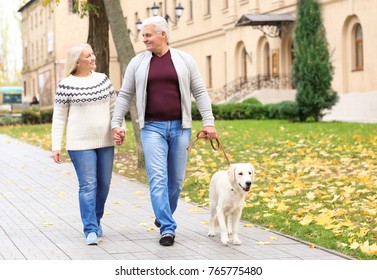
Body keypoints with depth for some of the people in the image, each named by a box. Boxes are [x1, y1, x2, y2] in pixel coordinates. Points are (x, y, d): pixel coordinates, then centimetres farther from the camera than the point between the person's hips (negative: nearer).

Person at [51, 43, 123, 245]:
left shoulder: (103, 79, 7)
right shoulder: (66, 85, -6)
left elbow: (114, 107, 12)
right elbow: (59, 117, -2)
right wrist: (56, 146, -6)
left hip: (105, 141, 5)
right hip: (80, 144, -5)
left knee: (104, 184, 9)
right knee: (88, 186, -8)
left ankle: (95, 221, 27)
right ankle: (91, 230, -6)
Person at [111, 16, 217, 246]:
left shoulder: (184, 60, 3)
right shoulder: (138, 63, 5)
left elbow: (200, 93, 4)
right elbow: (125, 96, 10)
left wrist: (209, 122, -3)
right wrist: (116, 124, 5)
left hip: (180, 127, 1)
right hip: (152, 128, -1)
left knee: (176, 179, 8)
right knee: (158, 179, -10)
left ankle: (163, 217, 29)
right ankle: (168, 228, -9)